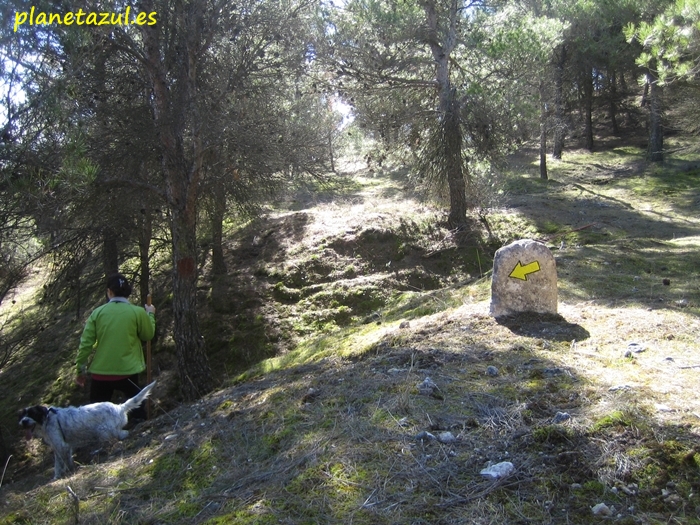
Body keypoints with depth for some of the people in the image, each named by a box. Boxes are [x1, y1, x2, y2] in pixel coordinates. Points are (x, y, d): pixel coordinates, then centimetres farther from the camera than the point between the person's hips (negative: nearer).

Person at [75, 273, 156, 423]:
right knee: (136, 406, 19)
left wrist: (81, 370, 9)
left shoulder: (98, 312, -3)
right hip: (127, 372, -1)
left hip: (100, 372, 1)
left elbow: (85, 343, -2)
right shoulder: (138, 312, -8)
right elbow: (148, 335, 7)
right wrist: (150, 314, 22)